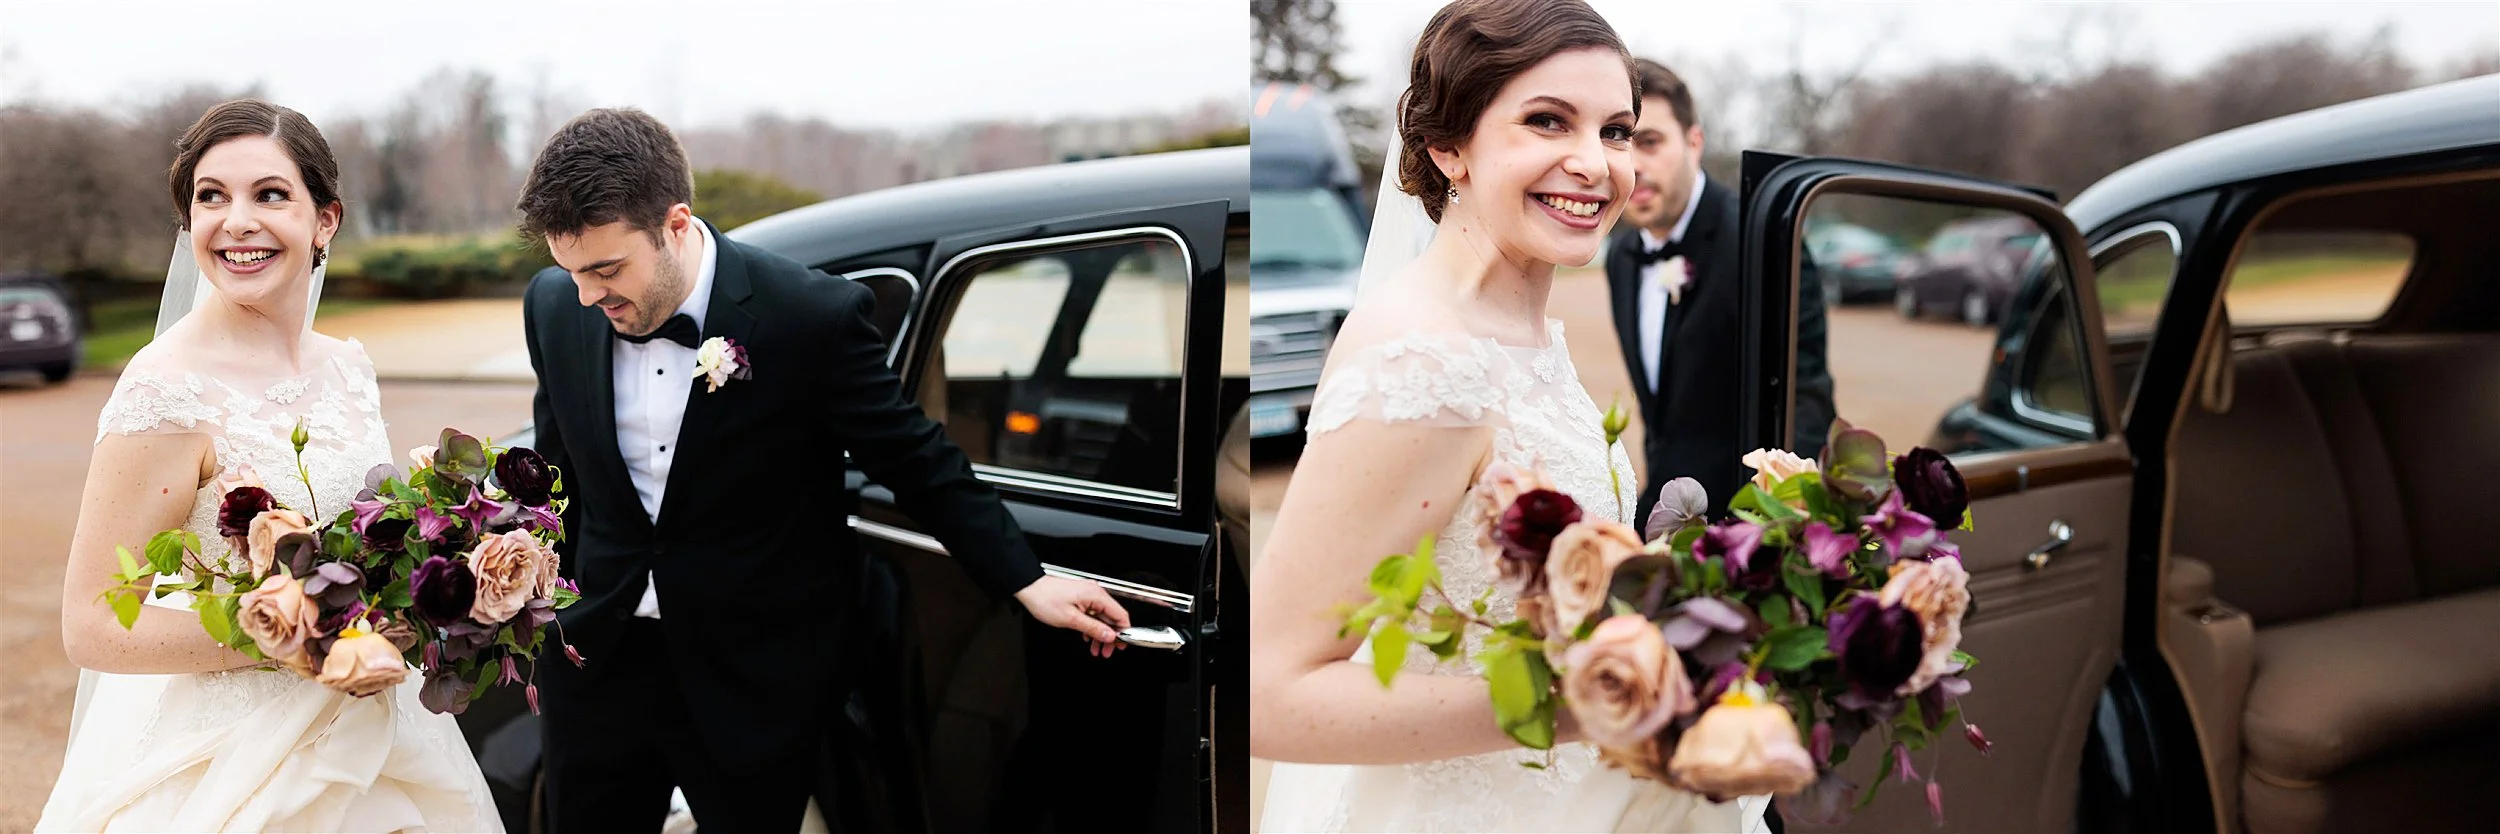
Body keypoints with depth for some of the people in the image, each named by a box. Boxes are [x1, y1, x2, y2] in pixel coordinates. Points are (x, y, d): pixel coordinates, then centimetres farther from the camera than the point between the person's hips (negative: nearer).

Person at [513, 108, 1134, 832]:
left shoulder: (813, 316, -19)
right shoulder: (554, 307, -4)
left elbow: (917, 458, -9)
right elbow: (557, 468, 11)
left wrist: (1025, 580, -9)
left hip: (754, 683, -4)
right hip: (598, 658, 4)